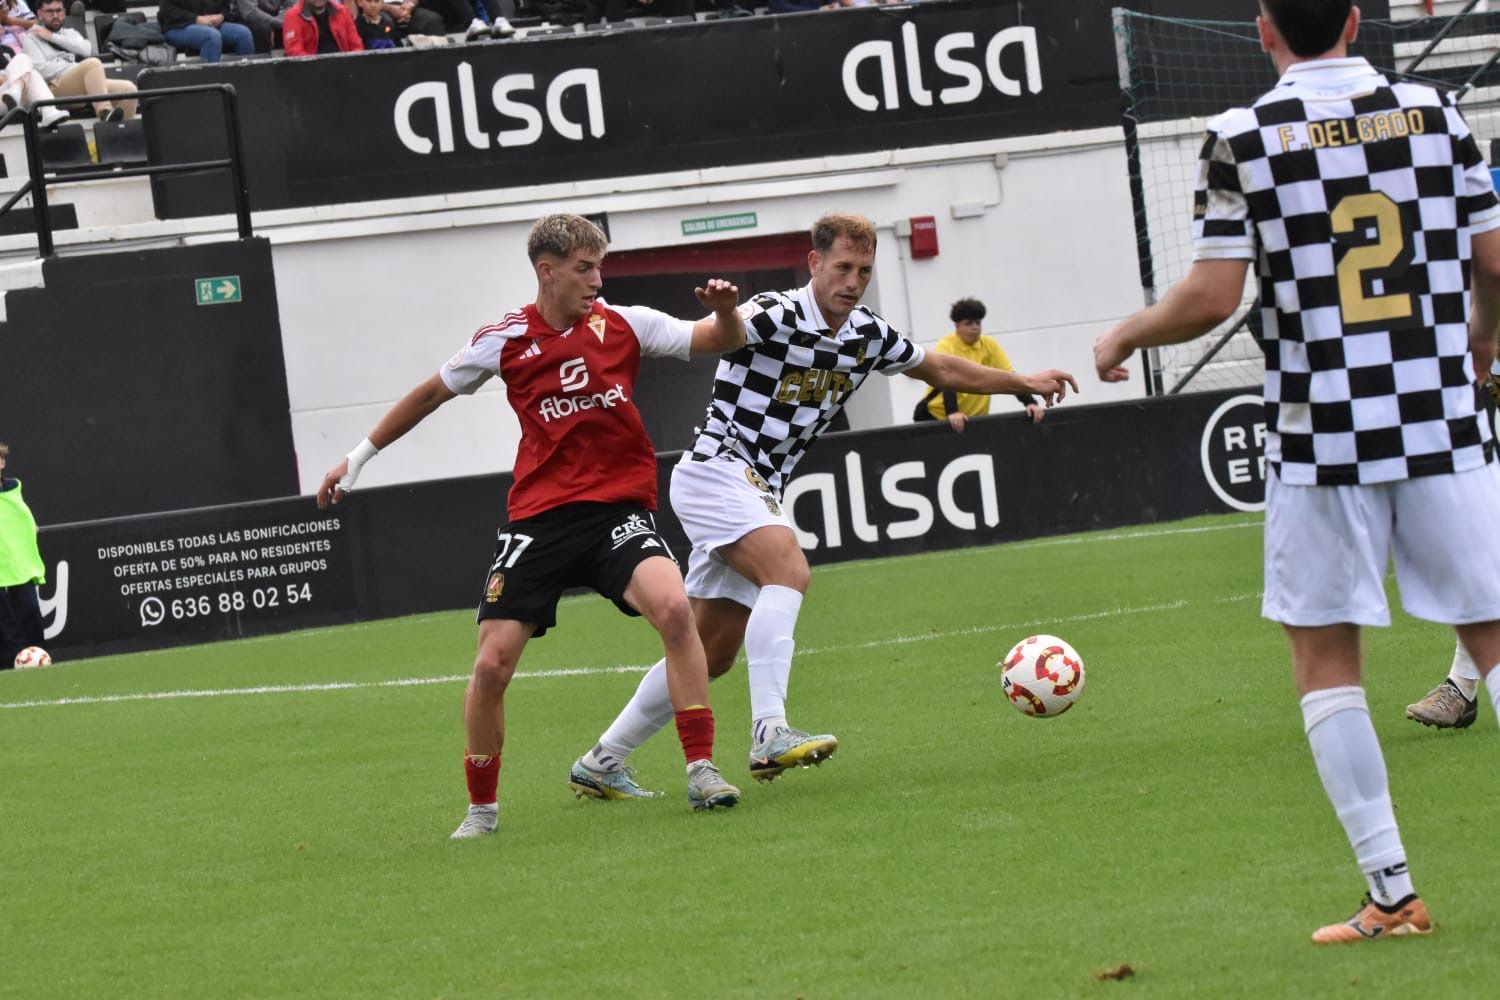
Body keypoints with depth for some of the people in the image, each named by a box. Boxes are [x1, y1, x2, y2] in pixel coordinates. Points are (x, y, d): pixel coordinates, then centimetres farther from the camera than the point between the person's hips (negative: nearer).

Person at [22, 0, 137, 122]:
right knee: (92, 63, -35)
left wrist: (53, 37, 5)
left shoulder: (70, 33, 29)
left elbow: (86, 50, 6)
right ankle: (105, 113, -52)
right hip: (56, 88, -6)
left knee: (128, 88, -21)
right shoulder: (31, 38, 14)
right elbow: (40, 69, -4)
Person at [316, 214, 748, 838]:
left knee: (674, 608, -28)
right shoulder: (506, 340, 3)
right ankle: (481, 810, 15)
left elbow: (721, 342, 5)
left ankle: (701, 770, -19)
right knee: (492, 664, -6)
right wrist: (360, 455, 23)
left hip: (618, 507, 0)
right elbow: (432, 394, 17)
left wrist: (725, 312, -18)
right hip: (539, 517, 0)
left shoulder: (625, 325, 4)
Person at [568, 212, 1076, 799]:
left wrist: (1024, 382, 24)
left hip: (760, 495, 8)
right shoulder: (774, 317, -16)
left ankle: (601, 761, 16)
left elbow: (941, 369, 23)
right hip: (715, 472, -8)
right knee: (789, 570, -31)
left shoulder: (867, 336, 7)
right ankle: (770, 735, -39)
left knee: (712, 653, 7)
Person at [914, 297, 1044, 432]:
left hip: (974, 417, 4)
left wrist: (1030, 403, -19)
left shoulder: (989, 345, 1)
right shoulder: (945, 347, -13)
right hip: (937, 416, -4)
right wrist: (952, 413, -43)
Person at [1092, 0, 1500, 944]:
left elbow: (1211, 299, -8)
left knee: (1325, 654, 8)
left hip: (1322, 434, -2)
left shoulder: (1244, 137, -5)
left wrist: (1125, 336, 12)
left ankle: (1392, 891, 2)